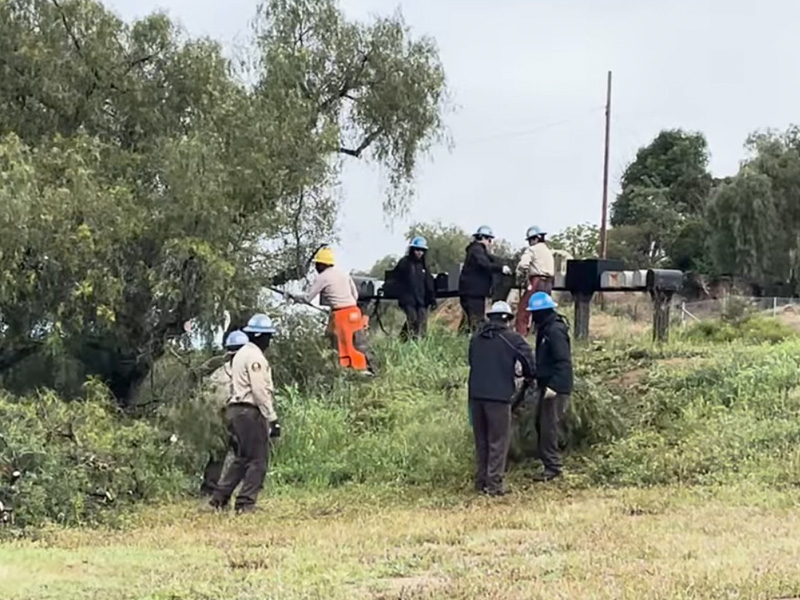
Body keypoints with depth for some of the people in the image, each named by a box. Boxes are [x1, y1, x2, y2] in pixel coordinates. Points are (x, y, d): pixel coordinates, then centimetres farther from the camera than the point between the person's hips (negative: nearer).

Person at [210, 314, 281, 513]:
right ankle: (245, 503, -6)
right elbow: (260, 391, -18)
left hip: (236, 409, 10)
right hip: (250, 412, -10)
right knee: (258, 461, -5)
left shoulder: (241, 354, 19)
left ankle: (219, 498, 13)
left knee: (241, 459, 16)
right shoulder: (255, 357, -12)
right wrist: (272, 418, -16)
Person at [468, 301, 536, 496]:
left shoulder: (476, 337, 11)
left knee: (481, 440, 16)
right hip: (499, 395, -5)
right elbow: (529, 362, -6)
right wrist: (528, 376, 16)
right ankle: (494, 483, -2)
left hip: (475, 394, 5)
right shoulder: (512, 338, -4)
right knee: (498, 441, 1)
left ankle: (481, 480, 20)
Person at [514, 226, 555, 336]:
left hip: (536, 282, -7)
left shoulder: (532, 249, -1)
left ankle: (520, 334, -13)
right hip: (548, 284, 7)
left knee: (523, 310, -5)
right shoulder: (548, 252, 23)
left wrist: (521, 280, -6)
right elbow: (553, 272, 17)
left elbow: (523, 265, -16)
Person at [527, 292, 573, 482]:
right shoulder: (545, 329, 13)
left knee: (549, 427, -8)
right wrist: (535, 377, 22)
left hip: (556, 389, -11)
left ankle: (552, 467, -2)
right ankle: (548, 461, 24)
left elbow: (563, 362, -24)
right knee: (541, 424, 16)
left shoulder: (555, 331, -18)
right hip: (547, 386, 11)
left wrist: (554, 386, -27)